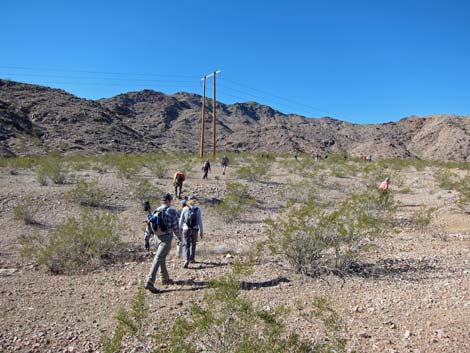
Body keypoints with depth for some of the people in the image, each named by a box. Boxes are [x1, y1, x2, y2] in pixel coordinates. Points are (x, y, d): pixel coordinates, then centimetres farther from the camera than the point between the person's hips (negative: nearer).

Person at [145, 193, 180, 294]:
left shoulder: (155, 211, 7)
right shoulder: (172, 211, -10)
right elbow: (175, 227, -6)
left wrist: (146, 239, 14)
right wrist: (178, 235, 13)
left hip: (156, 237, 6)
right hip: (166, 239, -6)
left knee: (162, 258, 21)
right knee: (158, 259, -9)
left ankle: (165, 278, 34)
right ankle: (150, 282, -15)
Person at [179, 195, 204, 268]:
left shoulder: (185, 209, -6)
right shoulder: (198, 209, -7)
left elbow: (181, 220, 0)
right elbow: (200, 221, -6)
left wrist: (179, 229, 13)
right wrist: (201, 231, 1)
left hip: (186, 229, -1)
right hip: (195, 229, 1)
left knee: (186, 245, 0)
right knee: (193, 244, 19)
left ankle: (186, 260, -17)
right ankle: (192, 258, 29)